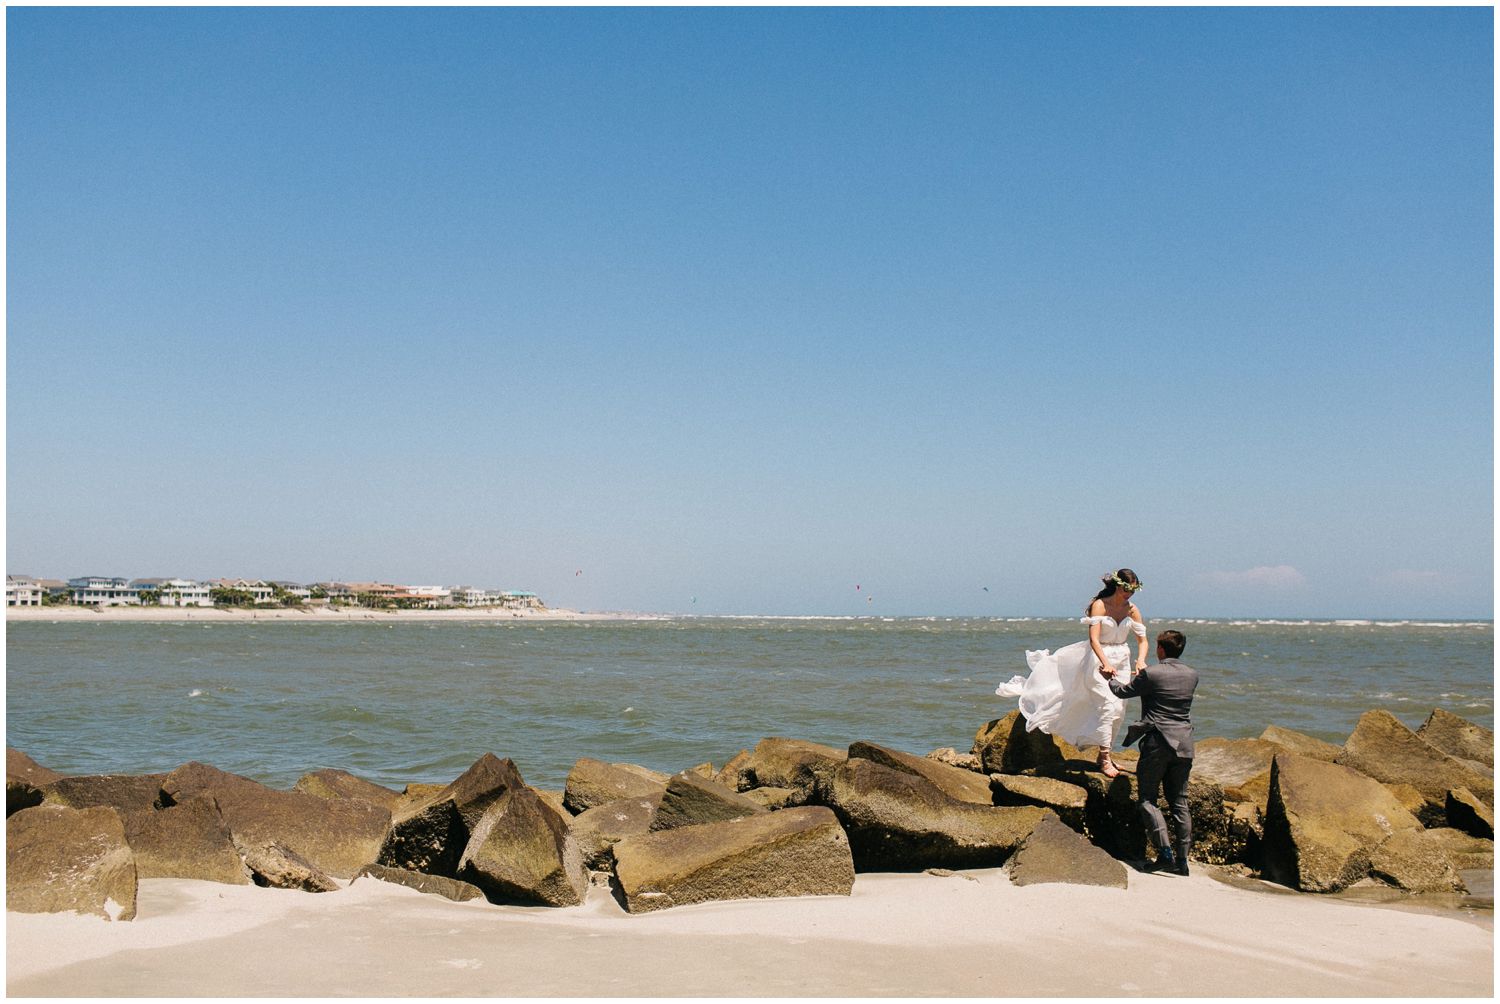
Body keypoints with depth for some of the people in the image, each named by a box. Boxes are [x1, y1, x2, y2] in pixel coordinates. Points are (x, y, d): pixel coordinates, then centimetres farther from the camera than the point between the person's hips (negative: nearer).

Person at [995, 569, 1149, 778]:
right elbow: (1094, 639, -20)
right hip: (1098, 659, -6)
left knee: (1118, 710, 7)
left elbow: (1142, 640, 4)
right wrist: (1106, 664, -33)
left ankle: (1104, 755, 18)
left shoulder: (1132, 610, 3)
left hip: (1121, 661, 6)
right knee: (1106, 707, -14)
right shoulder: (1099, 605, -12)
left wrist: (1141, 659, -16)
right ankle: (1105, 759, -11)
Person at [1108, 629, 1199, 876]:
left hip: (1157, 742, -5)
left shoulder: (1150, 674, -11)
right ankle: (1182, 859, 8)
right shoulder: (1192, 675, 5)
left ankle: (1165, 852, -11)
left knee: (1148, 799, 2)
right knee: (1179, 802, 10)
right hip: (1184, 745, 5)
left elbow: (1123, 692, 3)